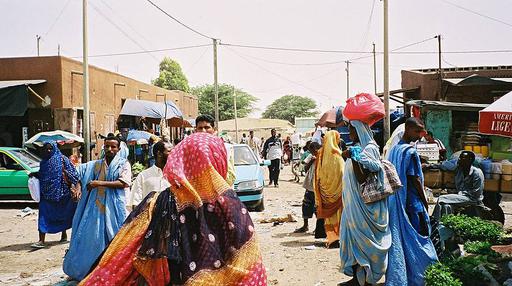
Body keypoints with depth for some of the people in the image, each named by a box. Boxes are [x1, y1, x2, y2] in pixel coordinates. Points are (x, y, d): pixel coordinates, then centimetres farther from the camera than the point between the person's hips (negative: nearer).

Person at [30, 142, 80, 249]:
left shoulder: (62, 159, -3)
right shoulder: (43, 162, 10)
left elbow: (71, 174, -6)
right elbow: (41, 176, 20)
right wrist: (35, 175, 0)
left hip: (61, 192, -3)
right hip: (47, 193, 3)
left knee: (62, 214, 10)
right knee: (44, 214, -6)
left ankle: (64, 235, 29)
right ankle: (41, 240, -7)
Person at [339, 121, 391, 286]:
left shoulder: (369, 148, -15)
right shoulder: (358, 148, 11)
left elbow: (361, 178, -24)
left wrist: (353, 158, -29)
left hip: (362, 205, -9)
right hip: (354, 204, 9)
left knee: (361, 239, 0)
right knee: (354, 238, 12)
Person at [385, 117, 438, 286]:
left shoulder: (394, 149, 8)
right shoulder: (410, 151, -17)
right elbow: (415, 179, -16)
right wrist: (424, 200, -5)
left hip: (395, 200, 8)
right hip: (412, 202, -8)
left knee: (398, 237, 14)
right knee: (417, 239, 2)